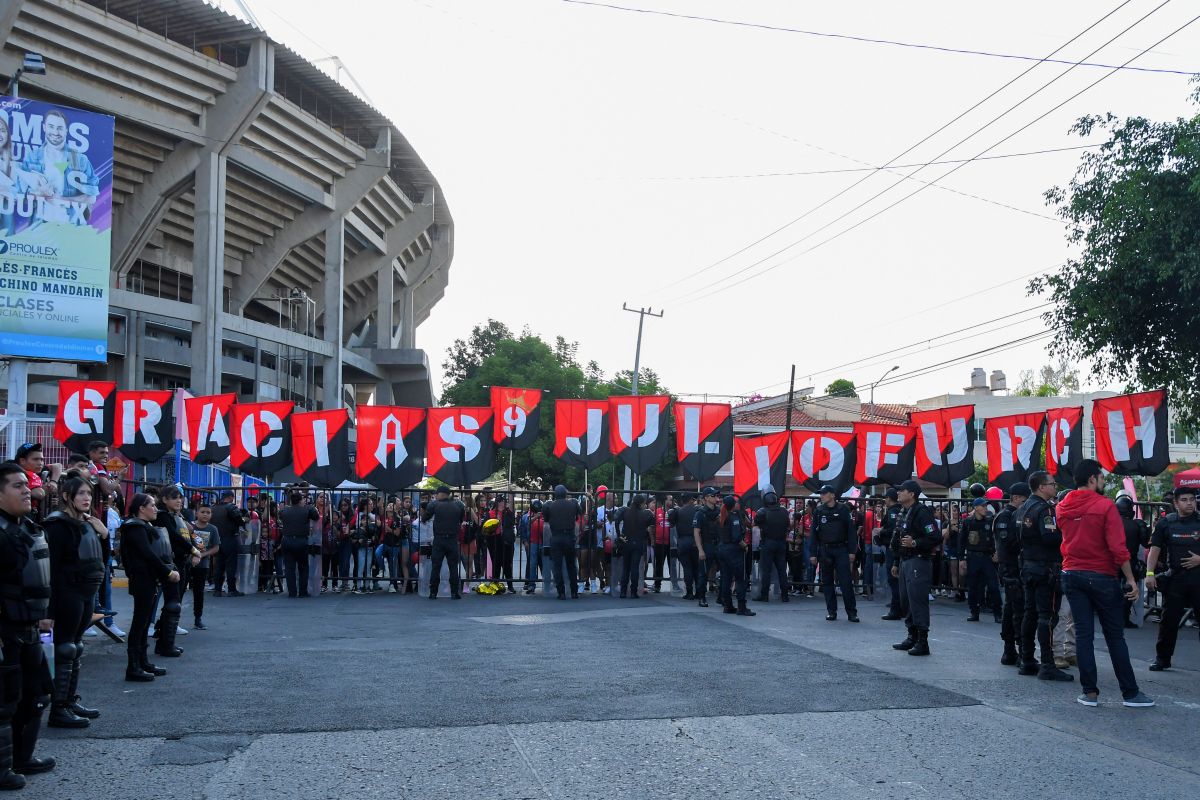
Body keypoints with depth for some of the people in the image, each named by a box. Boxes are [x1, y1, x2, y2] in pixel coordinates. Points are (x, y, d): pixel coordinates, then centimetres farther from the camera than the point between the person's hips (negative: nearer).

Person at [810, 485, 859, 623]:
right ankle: (831, 611, 14)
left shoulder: (843, 509, 1)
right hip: (825, 551, 3)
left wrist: (852, 551, -6)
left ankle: (852, 612, -2)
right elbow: (814, 533, 6)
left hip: (841, 549, -3)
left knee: (846, 581, -6)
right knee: (827, 582, 6)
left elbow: (851, 531, 0)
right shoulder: (819, 511, 6)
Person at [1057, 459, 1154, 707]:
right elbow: (1118, 548, -16)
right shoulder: (1105, 506, -12)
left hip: (1072, 575, 4)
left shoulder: (1062, 508, 4)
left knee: (1083, 634, 6)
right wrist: (1131, 579, -13)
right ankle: (1130, 693, 9)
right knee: (1115, 636, 4)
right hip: (1102, 576, -4)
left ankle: (1089, 692, 6)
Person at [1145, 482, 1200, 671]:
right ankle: (1162, 659, 14)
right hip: (1175, 578, 0)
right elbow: (1155, 549, 3)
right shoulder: (1166, 523, 5)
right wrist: (1150, 573, -7)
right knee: (1168, 621, 4)